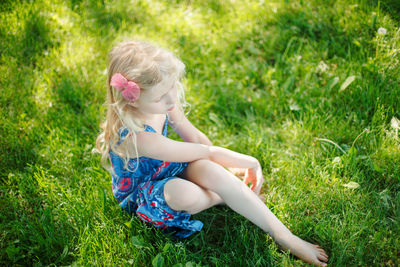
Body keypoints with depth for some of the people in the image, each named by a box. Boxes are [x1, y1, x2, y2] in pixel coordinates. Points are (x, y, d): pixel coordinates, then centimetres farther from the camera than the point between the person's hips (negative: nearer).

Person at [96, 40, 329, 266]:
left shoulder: (164, 104, -15)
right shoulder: (138, 137, -37)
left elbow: (196, 137, 1)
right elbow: (206, 152, -27)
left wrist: (230, 169, -3)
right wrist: (249, 162, -16)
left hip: (169, 168, 6)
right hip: (142, 195, -6)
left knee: (210, 171, -29)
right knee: (184, 193, -42)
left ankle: (286, 238, -23)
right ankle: (232, 196, -6)